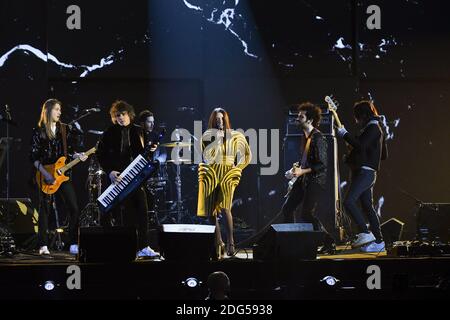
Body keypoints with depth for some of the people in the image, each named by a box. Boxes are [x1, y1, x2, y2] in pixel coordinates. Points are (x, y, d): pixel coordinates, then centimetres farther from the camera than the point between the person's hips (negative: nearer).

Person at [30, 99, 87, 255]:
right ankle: (43, 246, 5)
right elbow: (33, 157, -4)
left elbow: (69, 151, 13)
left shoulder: (65, 129, 9)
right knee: (45, 210, 0)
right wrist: (44, 173, -15)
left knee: (74, 208, -6)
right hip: (46, 176, -3)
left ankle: (74, 244, -2)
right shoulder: (39, 131, -2)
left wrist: (78, 156, -8)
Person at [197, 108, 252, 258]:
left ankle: (230, 242, -21)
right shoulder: (208, 136, 7)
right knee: (212, 211, 0)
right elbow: (207, 157, -6)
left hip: (228, 174, -2)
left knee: (224, 207, -21)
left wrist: (237, 168, 6)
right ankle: (218, 244, 9)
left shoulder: (234, 136, 7)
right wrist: (216, 139, -13)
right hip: (211, 174, 2)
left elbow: (247, 154, 15)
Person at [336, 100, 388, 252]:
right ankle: (378, 241, 12)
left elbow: (361, 145, -24)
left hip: (365, 171, -11)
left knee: (349, 201, -19)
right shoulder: (375, 128, 21)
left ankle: (365, 234, -21)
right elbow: (384, 155, 27)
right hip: (365, 172, 11)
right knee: (367, 207, 10)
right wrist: (354, 151, 25)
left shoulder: (373, 128, -9)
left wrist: (345, 134, -13)